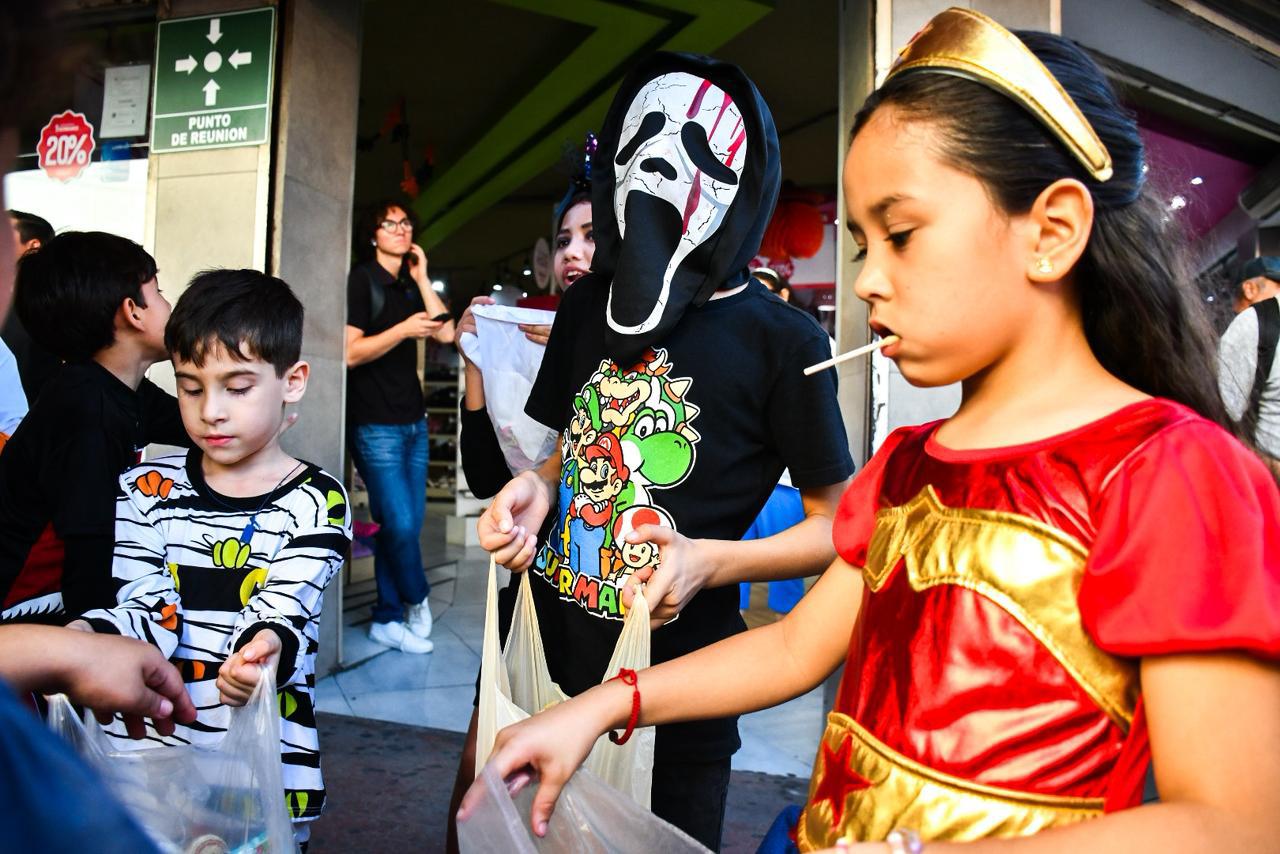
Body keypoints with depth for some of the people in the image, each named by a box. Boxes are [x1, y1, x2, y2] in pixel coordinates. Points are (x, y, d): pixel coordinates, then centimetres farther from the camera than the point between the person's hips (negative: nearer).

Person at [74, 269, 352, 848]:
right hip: (143, 755, 3)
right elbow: (148, 612, -6)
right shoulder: (146, 489, 1)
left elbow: (278, 615, -15)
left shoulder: (314, 502, -8)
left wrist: (265, 652, -38)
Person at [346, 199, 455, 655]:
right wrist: (403, 330, -20)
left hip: (413, 421, 7)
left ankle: (387, 618, 17)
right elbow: (349, 352, -11)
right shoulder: (361, 280, -4)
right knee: (399, 523, -10)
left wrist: (422, 278, 0)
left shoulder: (410, 287, 16)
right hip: (376, 425, -7)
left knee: (407, 524, 7)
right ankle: (416, 600, 16)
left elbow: (446, 332, 2)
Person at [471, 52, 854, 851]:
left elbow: (837, 527, -6)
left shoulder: (781, 342, -13)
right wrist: (537, 487, -6)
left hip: (679, 686, -4)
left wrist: (708, 562, -21)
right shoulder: (590, 303, 3)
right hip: (546, 645, 5)